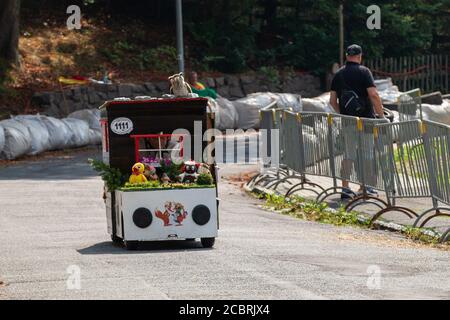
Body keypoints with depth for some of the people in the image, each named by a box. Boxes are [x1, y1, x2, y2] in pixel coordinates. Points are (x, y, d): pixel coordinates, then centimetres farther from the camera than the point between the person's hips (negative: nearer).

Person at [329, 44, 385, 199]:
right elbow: (373, 95, -16)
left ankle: (345, 187, 5)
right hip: (365, 118, -4)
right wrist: (381, 115, -8)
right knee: (367, 154, 5)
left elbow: (332, 100, 8)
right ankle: (364, 188, 7)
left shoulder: (338, 74, 7)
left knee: (348, 154, 9)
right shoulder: (363, 72, -7)